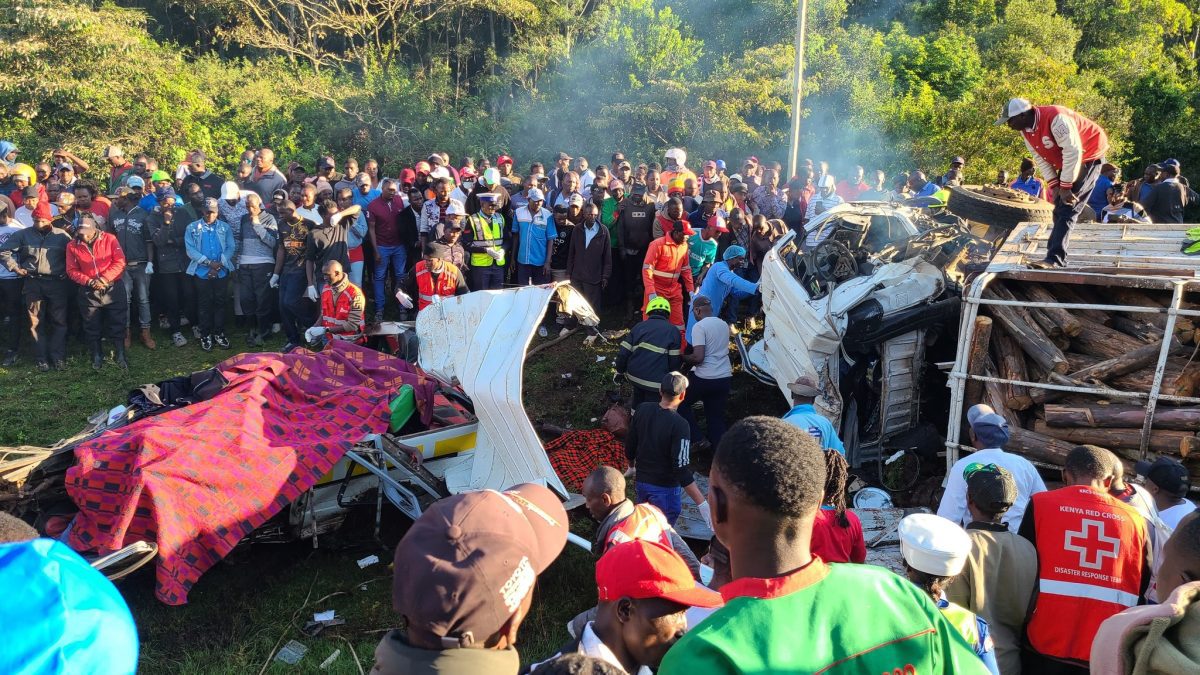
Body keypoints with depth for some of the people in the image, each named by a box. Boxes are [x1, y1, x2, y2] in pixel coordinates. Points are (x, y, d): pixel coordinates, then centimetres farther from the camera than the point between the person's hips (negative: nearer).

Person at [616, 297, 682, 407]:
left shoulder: (638, 327, 7)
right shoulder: (673, 331, -3)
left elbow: (623, 353, 3)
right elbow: (675, 361, -7)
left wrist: (620, 371, 17)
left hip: (635, 376, 5)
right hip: (655, 381, -5)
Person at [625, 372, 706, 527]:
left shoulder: (642, 410, -8)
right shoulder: (679, 425, -25)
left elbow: (630, 446, 4)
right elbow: (682, 469, -27)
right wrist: (701, 503, -25)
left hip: (641, 482, 6)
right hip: (665, 489, -6)